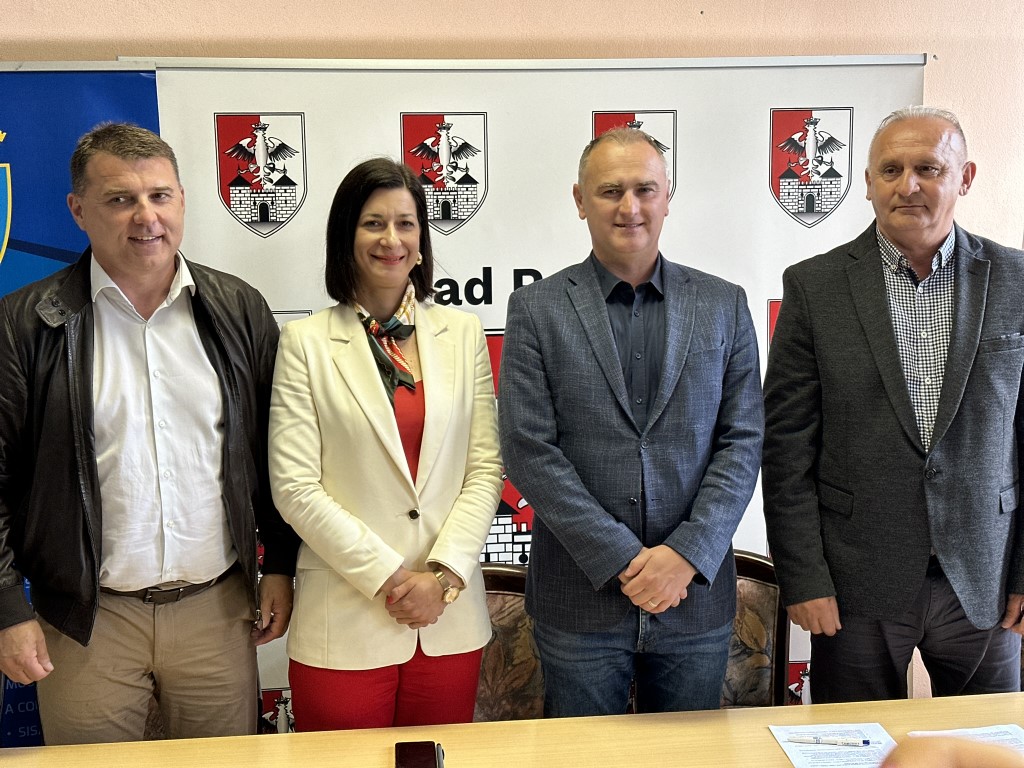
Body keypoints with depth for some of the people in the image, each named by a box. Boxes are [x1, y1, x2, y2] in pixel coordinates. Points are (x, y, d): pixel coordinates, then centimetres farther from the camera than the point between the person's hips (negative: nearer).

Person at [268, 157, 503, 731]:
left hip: (451, 621, 3)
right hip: (346, 624, -2)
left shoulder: (463, 333, 6)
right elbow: (296, 487, -7)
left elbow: (486, 467, 2)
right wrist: (387, 578, -11)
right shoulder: (306, 342, -2)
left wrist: (444, 575, -9)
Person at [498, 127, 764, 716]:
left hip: (697, 597, 2)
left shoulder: (724, 305, 4)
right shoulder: (536, 309, -2)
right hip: (579, 602, -1)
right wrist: (622, 560, -12)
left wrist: (687, 554, -12)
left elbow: (743, 441, 0)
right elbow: (528, 451, -8)